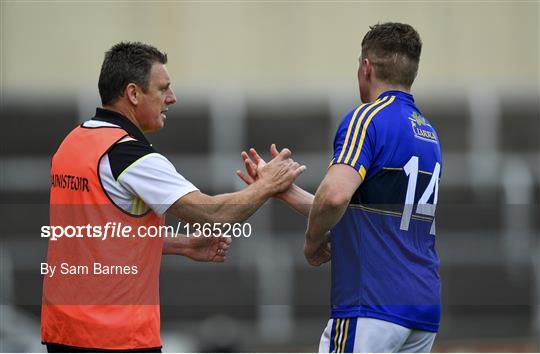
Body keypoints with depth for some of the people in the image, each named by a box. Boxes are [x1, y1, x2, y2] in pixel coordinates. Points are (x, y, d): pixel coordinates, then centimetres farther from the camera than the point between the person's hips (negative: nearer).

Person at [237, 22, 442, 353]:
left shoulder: (367, 118, -8)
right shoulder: (428, 133, 19)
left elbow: (335, 196, -25)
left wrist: (313, 242, -6)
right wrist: (282, 187, 24)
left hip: (374, 305, -9)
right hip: (425, 307, 9)